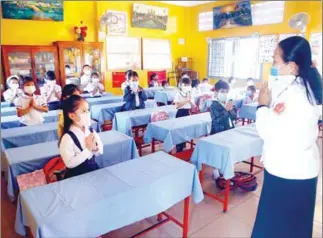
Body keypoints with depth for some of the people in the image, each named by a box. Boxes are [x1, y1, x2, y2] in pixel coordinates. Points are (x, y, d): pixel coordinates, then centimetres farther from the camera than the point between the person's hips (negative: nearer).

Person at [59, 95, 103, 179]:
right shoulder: (67, 138, -20)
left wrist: (95, 148, -16)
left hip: (94, 169, 4)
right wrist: (87, 149, -23)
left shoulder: (91, 130, -5)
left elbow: (101, 151, 5)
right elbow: (70, 164, -23)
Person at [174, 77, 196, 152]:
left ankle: (183, 145, 27)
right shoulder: (178, 94, -9)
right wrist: (186, 101, -22)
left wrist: (190, 100, -12)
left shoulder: (190, 94, 7)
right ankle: (179, 149, 5)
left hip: (187, 113, 6)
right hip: (180, 113, -6)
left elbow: (193, 106, 6)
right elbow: (177, 106, -20)